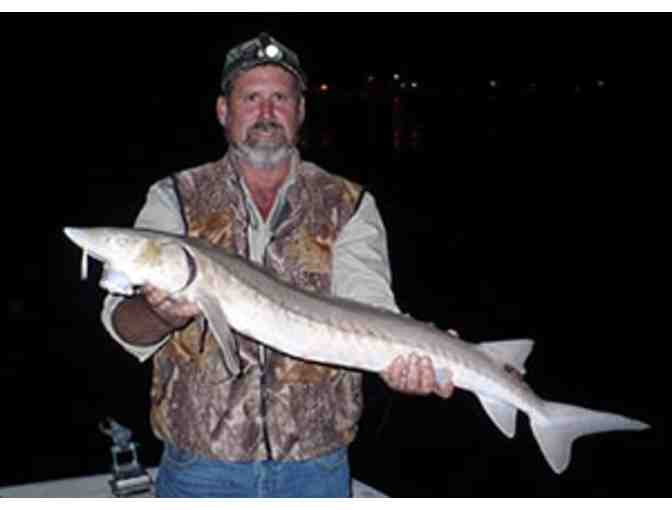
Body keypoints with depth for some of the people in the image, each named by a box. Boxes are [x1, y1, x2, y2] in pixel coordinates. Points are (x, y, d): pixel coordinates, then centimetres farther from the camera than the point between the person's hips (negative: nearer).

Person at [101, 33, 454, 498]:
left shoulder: (349, 207, 2)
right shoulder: (175, 200, 1)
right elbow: (125, 324, -9)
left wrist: (403, 355, -34)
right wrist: (162, 313, -31)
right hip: (200, 463, 0)